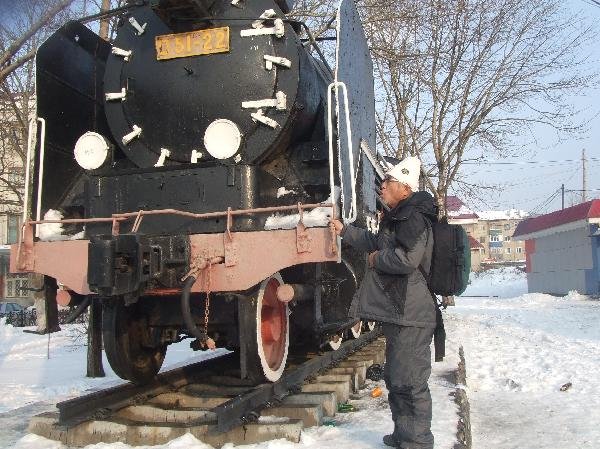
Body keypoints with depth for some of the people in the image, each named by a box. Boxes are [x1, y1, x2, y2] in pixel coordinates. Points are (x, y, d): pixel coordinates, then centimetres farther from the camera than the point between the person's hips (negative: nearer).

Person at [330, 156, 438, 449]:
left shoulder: (414, 217, -14)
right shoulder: (397, 218, 19)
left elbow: (407, 258, -28)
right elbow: (376, 242, 35)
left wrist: (377, 259, -11)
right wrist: (344, 231, 37)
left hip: (409, 316, -11)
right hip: (397, 314, 11)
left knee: (410, 382, -6)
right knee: (395, 378, 20)